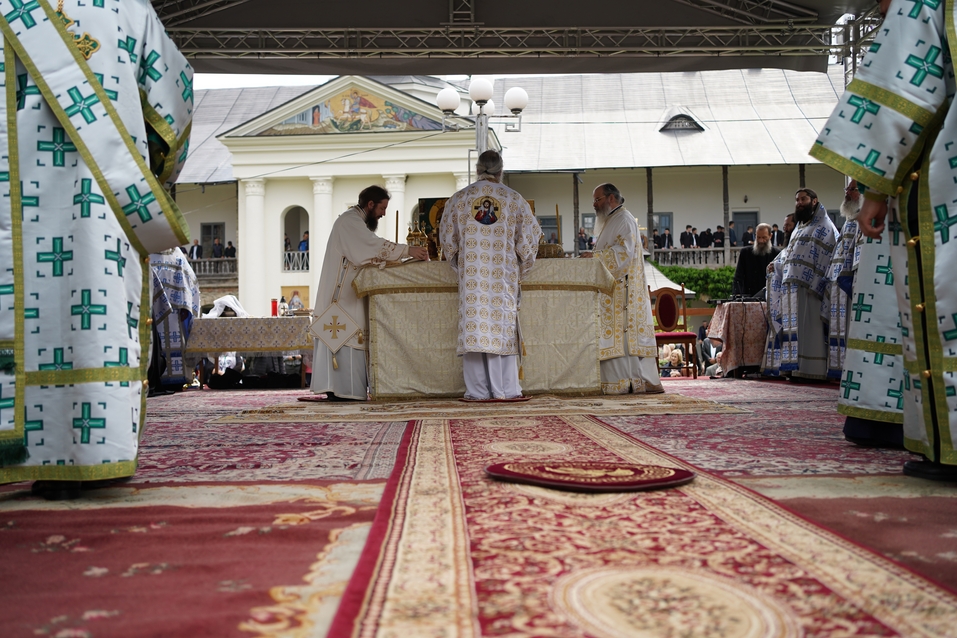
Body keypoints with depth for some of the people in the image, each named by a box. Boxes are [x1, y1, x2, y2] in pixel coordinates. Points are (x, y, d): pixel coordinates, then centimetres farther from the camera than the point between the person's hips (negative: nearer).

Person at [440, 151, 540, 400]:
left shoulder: (458, 199, 5)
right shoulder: (514, 199, 3)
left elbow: (448, 241, 9)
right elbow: (529, 239, 5)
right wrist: (520, 272, 18)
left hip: (470, 275, 1)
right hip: (503, 275, 0)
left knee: (473, 326, 2)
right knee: (503, 327, 3)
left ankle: (477, 391, 3)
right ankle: (505, 390, 4)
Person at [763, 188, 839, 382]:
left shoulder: (823, 226, 0)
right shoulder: (799, 228, 26)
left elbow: (827, 258, -10)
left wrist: (812, 284, -20)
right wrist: (776, 264, 8)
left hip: (807, 286, -8)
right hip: (792, 287, 8)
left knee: (806, 327, -12)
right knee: (793, 328, 4)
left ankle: (808, 370, -12)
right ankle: (795, 367, 4)